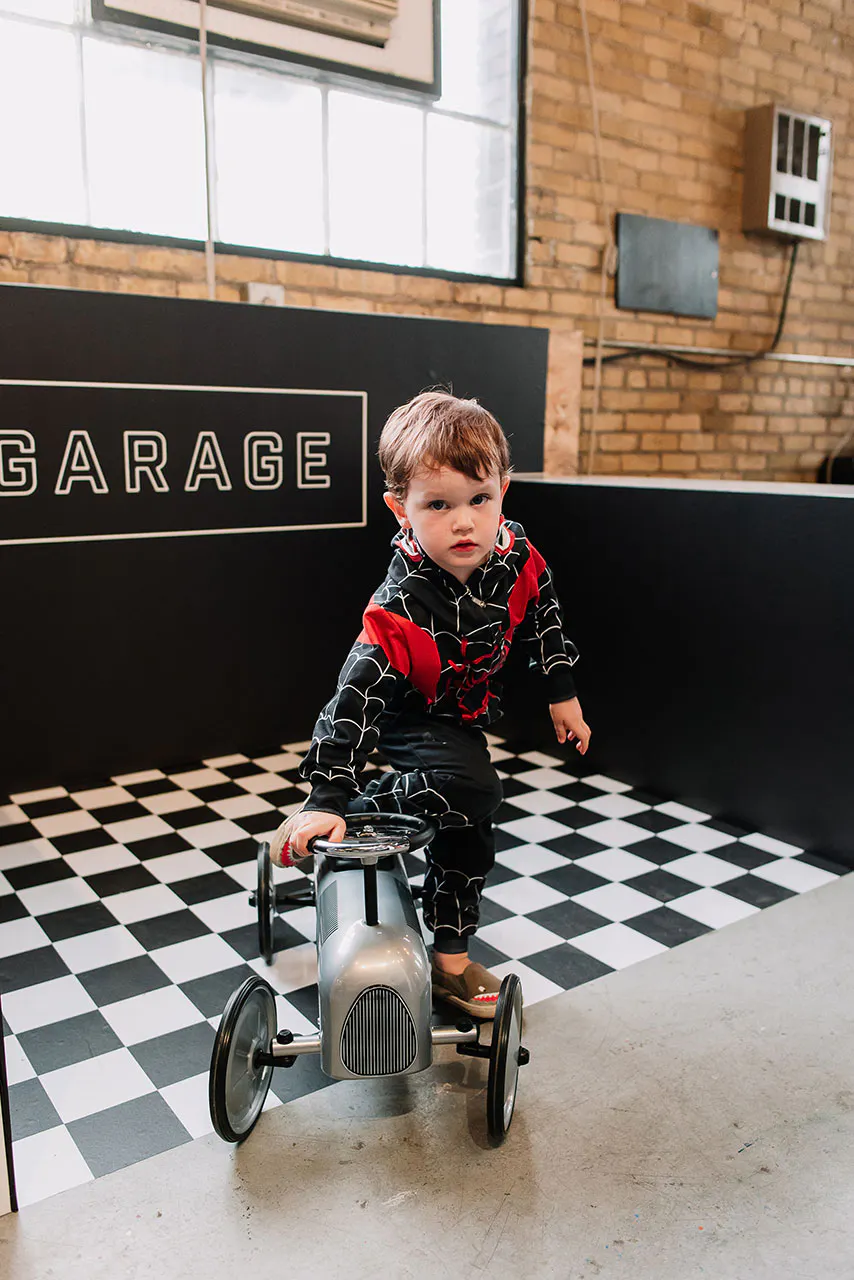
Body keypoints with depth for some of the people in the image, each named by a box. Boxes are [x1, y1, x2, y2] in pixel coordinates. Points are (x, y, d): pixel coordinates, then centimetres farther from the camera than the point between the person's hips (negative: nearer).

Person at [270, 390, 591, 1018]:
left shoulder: (515, 554, -19)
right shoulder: (401, 609, -37)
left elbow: (543, 615, 0)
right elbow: (358, 693, -38)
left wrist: (563, 693, 7)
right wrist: (328, 797, -39)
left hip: (463, 717, 7)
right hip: (411, 721, -6)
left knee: (467, 833, 13)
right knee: (473, 790, -33)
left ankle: (452, 962, 30)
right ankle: (366, 808, -11)